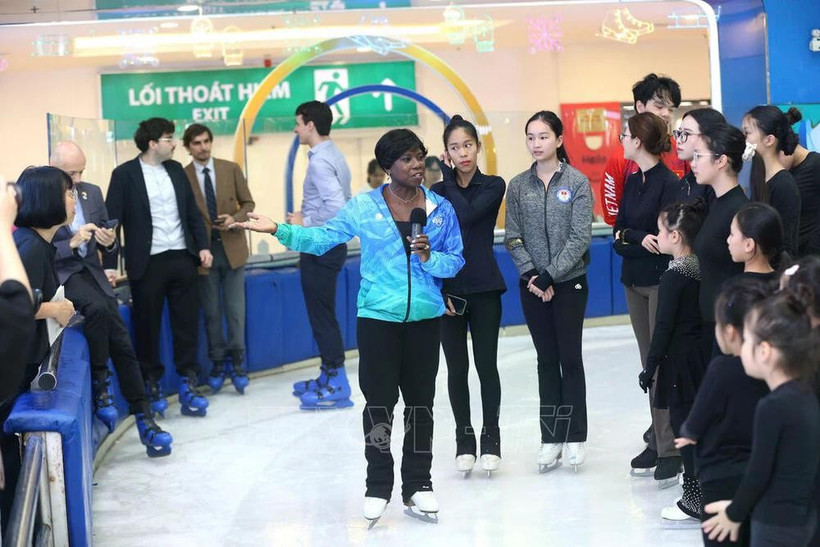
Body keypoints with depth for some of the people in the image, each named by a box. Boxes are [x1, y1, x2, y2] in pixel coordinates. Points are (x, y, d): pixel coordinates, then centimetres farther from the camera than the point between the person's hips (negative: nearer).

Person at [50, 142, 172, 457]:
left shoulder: (92, 193, 8)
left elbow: (107, 246, 13)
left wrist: (109, 242, -10)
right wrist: (72, 243, -23)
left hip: (91, 272, 5)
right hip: (59, 274, -5)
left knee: (123, 343, -6)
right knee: (97, 307, -35)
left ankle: (143, 419, -3)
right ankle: (100, 384, -16)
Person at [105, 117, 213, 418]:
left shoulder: (176, 170, 10)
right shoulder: (125, 174, -6)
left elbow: (192, 211, 15)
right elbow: (113, 219, -7)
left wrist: (203, 246, 5)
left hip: (182, 258, 4)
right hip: (148, 263, -4)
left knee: (187, 323, 5)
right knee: (147, 326, 5)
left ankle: (188, 384, 12)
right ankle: (152, 385, 18)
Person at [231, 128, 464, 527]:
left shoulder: (441, 208, 2)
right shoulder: (363, 207, -1)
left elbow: (456, 260, 4)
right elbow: (322, 238, -1)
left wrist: (431, 259, -16)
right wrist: (279, 230, -11)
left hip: (425, 318, 2)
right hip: (378, 317, -2)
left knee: (420, 401, 8)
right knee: (379, 401, -1)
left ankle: (418, 484, 18)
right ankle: (378, 487, 10)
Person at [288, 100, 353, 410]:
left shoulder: (320, 162, -18)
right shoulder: (333, 156, 12)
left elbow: (336, 207, -29)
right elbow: (344, 204, 17)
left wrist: (305, 222, -16)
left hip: (320, 249, -10)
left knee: (322, 315, -4)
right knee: (322, 314, 17)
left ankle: (337, 386, 1)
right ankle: (328, 377, 25)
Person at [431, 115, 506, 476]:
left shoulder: (493, 186, -2)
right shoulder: (436, 192, 4)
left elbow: (468, 214, -21)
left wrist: (449, 178, -10)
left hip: (484, 289, -2)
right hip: (447, 291, 2)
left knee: (486, 365, 2)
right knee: (457, 368, 6)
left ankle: (491, 438, 14)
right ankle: (464, 439, 16)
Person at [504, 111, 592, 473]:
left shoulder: (577, 182, -5)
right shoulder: (519, 186, 3)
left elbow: (579, 237, -10)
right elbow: (513, 237, 2)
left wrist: (551, 275, -15)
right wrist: (532, 275, -10)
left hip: (569, 282, -3)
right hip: (533, 285, 3)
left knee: (570, 358, 1)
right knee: (546, 360, 7)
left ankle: (574, 437, 9)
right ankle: (550, 438, 11)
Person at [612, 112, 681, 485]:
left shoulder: (669, 183, -12)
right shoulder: (632, 181, 11)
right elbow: (618, 234, 5)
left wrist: (629, 236, -12)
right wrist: (638, 239, -13)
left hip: (661, 281, -7)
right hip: (634, 280, 7)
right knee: (649, 364, 9)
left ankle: (670, 450, -3)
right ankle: (657, 442, 15)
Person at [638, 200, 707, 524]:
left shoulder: (673, 277, -17)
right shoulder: (701, 268, 5)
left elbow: (664, 327, -17)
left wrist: (650, 368, -10)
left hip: (679, 360, -8)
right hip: (702, 356, 8)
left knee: (683, 425, -1)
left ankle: (695, 501, 3)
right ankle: (703, 493, 22)